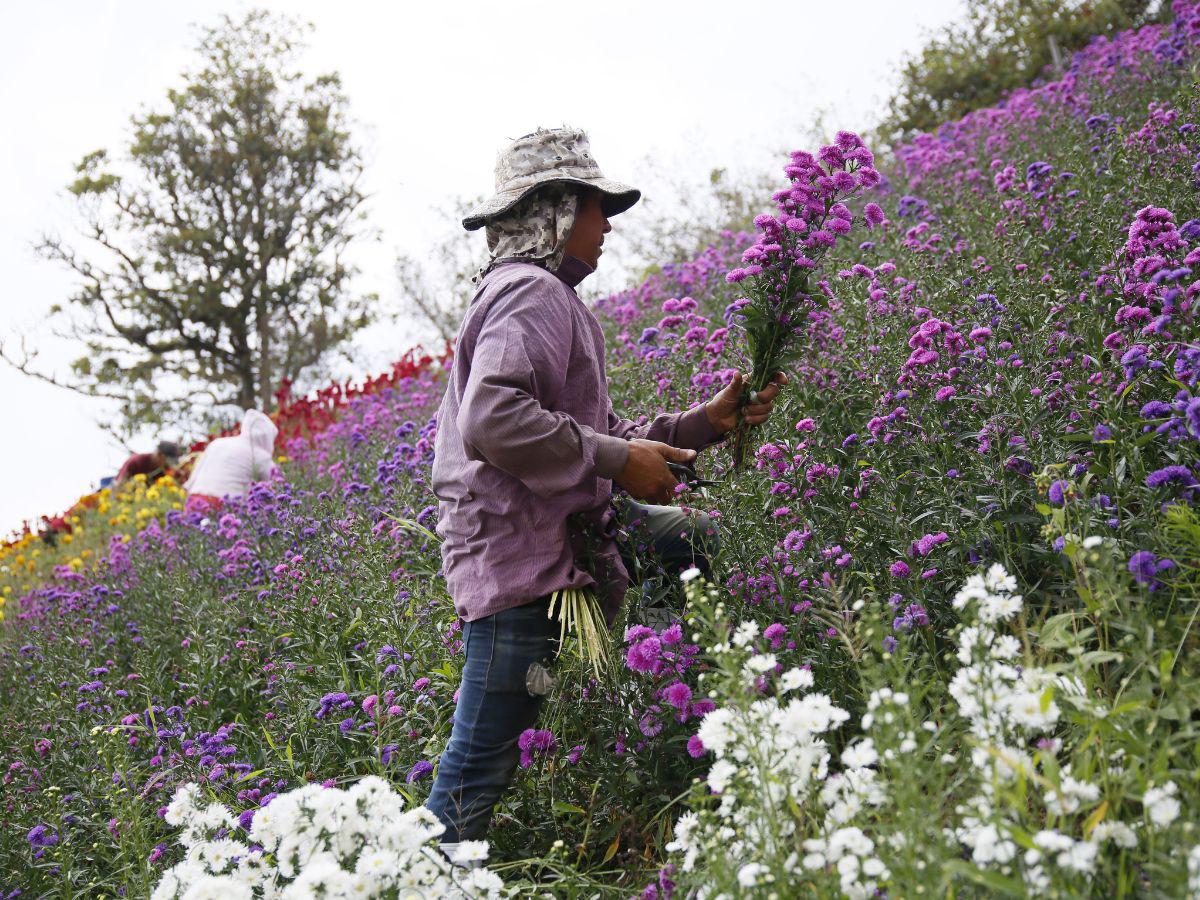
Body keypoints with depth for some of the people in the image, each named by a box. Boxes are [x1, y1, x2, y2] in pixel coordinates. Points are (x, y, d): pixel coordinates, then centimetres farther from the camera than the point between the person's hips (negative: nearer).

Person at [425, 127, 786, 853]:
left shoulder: (546, 299, 23)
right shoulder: (532, 294, -10)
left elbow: (601, 437, 21)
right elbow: (491, 421, -26)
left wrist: (707, 423, 14)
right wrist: (615, 459, -19)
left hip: (559, 542, 10)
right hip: (523, 560, -10)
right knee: (482, 767, -7)